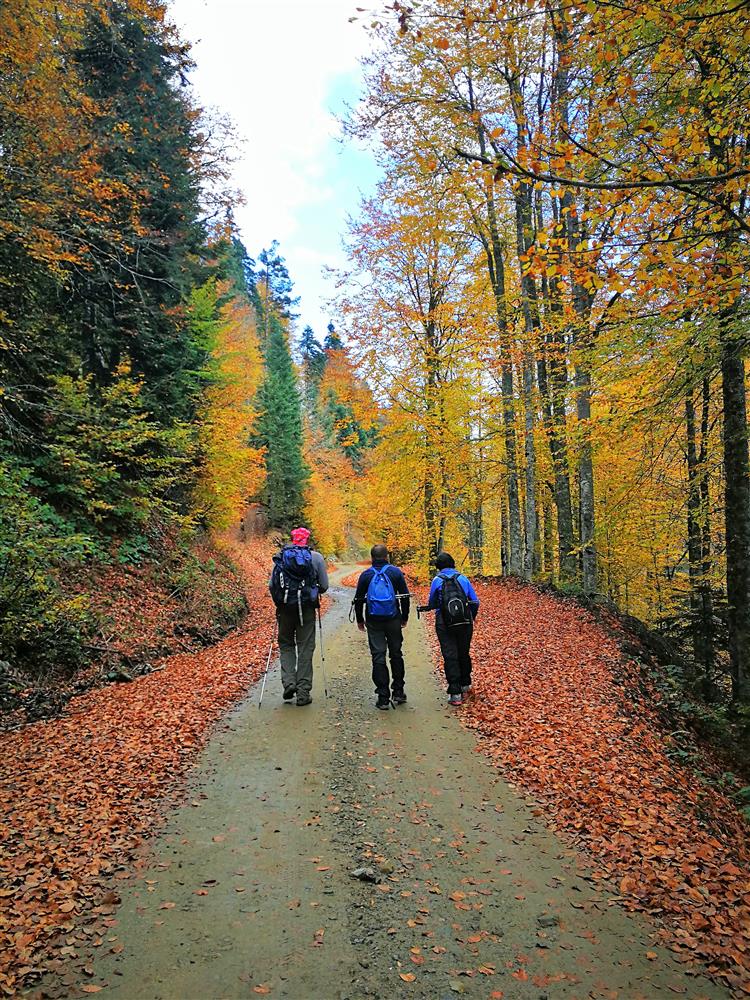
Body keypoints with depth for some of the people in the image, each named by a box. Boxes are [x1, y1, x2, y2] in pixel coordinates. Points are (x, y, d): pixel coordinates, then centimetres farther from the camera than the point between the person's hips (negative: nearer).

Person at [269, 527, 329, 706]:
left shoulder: (281, 556, 2)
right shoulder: (316, 557, -1)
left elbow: (271, 585, 2)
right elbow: (324, 586, 0)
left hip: (285, 607, 1)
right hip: (307, 608, -1)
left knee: (286, 644, 18)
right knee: (305, 649, 6)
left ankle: (289, 682, 0)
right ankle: (303, 693, 7)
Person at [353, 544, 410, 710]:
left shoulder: (366, 575, 2)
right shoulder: (395, 572, 1)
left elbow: (358, 599, 5)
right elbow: (405, 596, 4)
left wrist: (360, 620, 16)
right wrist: (405, 617, 14)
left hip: (373, 621, 0)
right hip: (393, 620, 0)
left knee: (378, 656, 2)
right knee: (396, 654, 14)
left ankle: (383, 697, 0)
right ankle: (398, 692, 18)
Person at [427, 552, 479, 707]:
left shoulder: (437, 581, -3)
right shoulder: (463, 579, 3)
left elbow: (432, 604, 2)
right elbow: (475, 602, 4)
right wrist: (471, 618, 20)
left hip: (445, 625, -3)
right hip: (465, 624, 3)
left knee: (450, 656, -1)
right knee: (464, 654, 19)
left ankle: (455, 693, -6)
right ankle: (465, 685, 35)